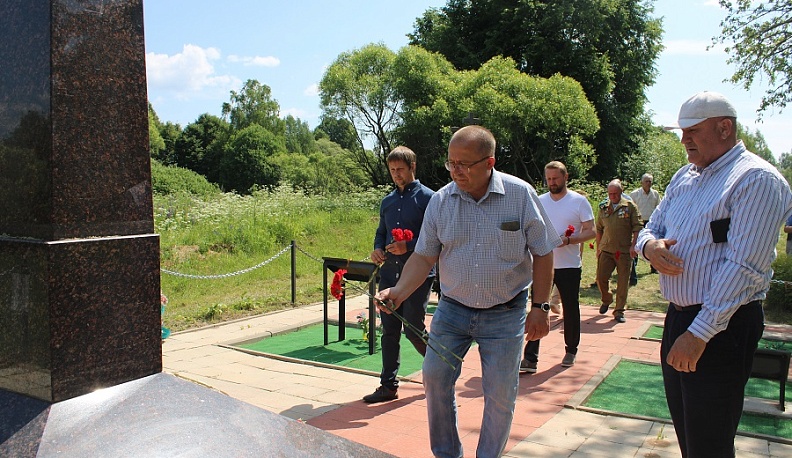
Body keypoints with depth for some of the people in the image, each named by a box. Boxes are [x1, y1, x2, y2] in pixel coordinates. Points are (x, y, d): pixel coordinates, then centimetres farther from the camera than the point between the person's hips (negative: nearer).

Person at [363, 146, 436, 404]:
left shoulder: (426, 198, -4)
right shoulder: (387, 201, 15)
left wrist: (408, 247, -20)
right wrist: (378, 249, 1)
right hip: (389, 274, 6)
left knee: (413, 330, -1)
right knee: (389, 331, 8)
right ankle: (388, 385, 18)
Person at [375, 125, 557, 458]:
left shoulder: (520, 195, -10)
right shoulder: (441, 200, -5)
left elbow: (543, 254, -4)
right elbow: (424, 256, 0)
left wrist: (540, 307, -6)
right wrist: (399, 291, -15)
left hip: (505, 315, -2)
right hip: (452, 309, 2)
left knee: (500, 394, 4)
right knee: (435, 377, 4)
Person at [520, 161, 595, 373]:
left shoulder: (579, 201, -3)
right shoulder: (539, 202, 7)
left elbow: (590, 231, -6)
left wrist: (568, 240, -21)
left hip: (569, 266, -2)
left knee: (571, 309, 11)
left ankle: (571, 350, 31)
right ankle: (530, 358, -2)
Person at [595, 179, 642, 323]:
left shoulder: (630, 206, -1)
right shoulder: (603, 207, 9)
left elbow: (637, 227, -2)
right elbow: (599, 229, 16)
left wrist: (633, 245, -12)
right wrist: (598, 247, 13)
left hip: (624, 251, -2)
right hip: (606, 250, 3)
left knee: (623, 282, 3)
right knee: (601, 277, 0)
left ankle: (619, 311, 14)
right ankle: (606, 300, 29)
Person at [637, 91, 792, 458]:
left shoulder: (756, 179, -13)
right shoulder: (684, 177, 13)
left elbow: (743, 268, -21)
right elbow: (650, 228, 18)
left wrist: (699, 333, -23)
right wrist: (649, 245, -8)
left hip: (723, 327, -8)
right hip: (678, 318, 8)